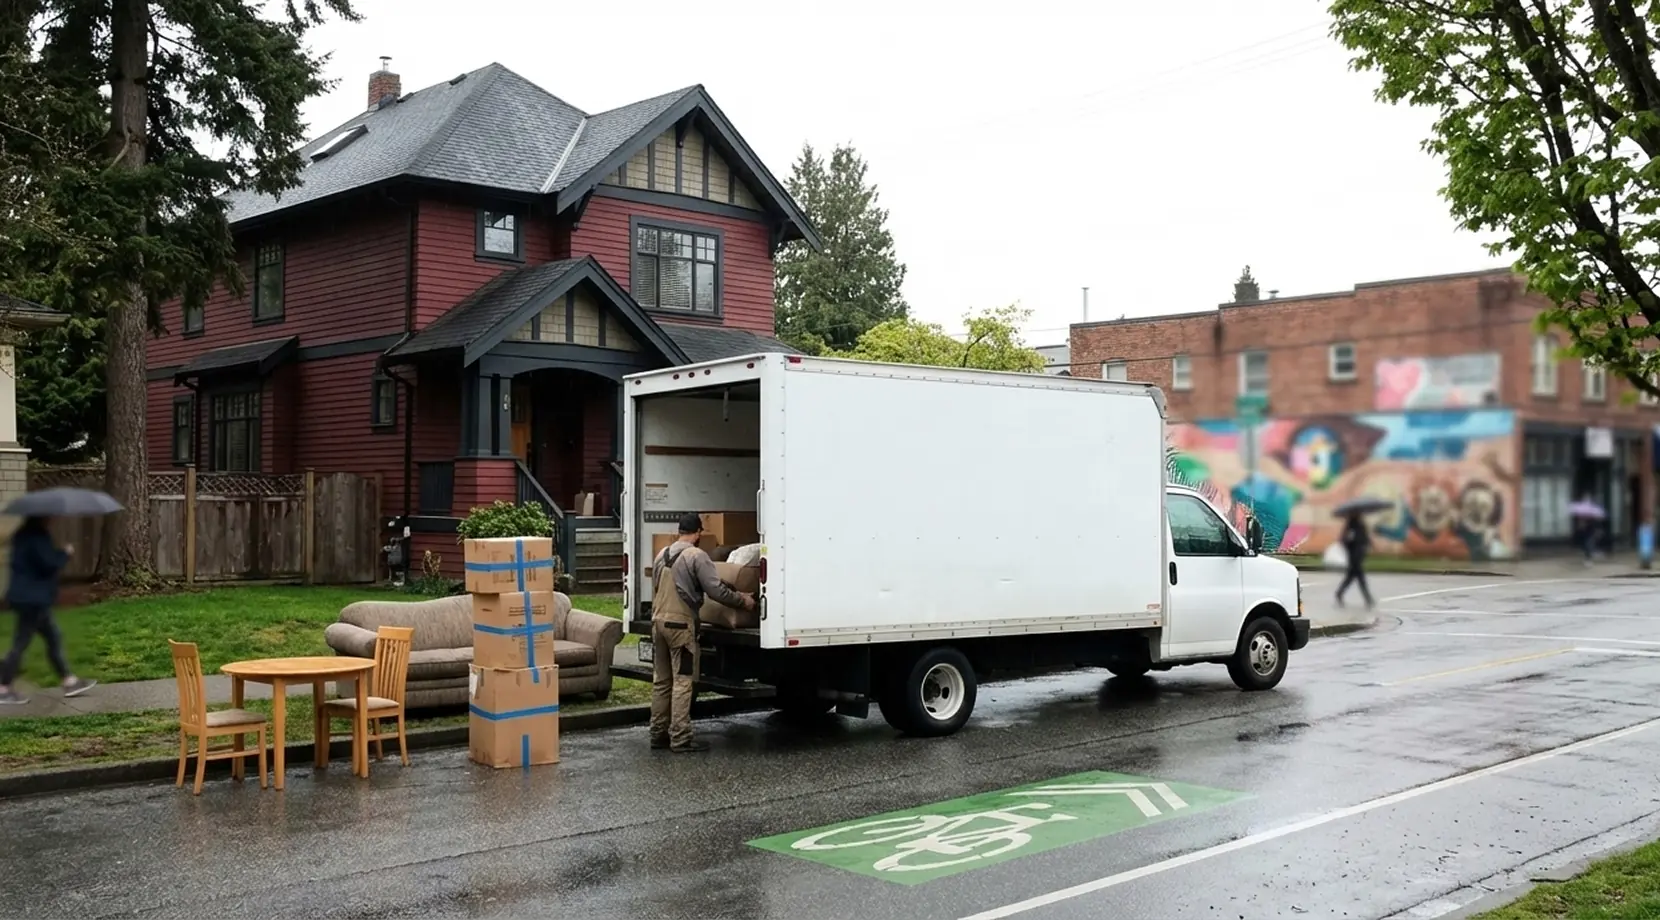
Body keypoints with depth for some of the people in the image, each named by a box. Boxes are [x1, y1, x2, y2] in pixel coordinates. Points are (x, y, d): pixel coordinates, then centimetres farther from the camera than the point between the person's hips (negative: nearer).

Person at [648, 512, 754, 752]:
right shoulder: (696, 556, -11)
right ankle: (680, 739, -4)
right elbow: (716, 590, -16)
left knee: (661, 681, 12)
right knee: (682, 682, -4)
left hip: (658, 622, 7)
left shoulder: (662, 555, 12)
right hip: (681, 625, -7)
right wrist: (742, 600, -3)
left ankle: (659, 734, 16)